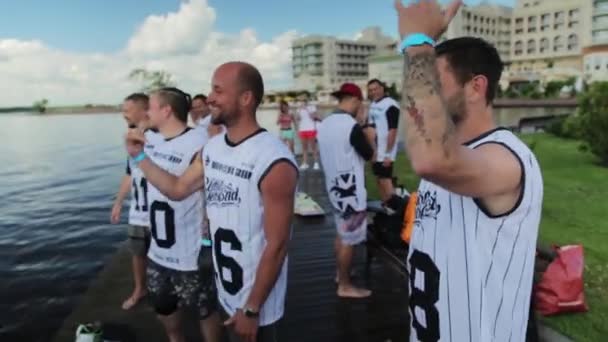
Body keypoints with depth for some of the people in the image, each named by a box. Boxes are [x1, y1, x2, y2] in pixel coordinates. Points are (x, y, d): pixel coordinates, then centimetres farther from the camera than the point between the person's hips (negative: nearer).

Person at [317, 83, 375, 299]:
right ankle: (345, 286, 14)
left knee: (341, 233, 22)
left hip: (334, 186, 8)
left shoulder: (324, 124, 4)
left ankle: (341, 273, 37)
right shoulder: (352, 126, -21)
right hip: (351, 189, -8)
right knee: (349, 239, 3)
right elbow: (369, 155, -11)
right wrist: (368, 138, 6)